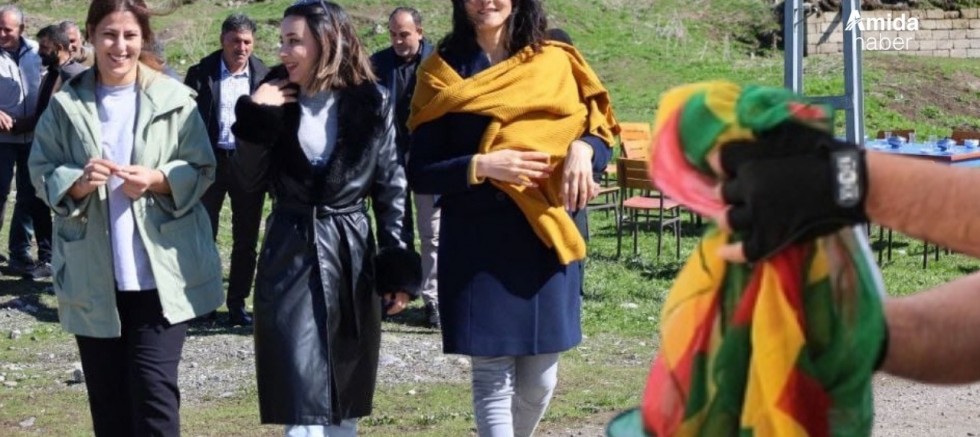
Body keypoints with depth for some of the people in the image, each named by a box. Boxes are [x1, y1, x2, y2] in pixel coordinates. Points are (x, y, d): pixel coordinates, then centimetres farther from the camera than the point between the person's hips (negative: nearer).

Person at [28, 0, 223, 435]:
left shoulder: (174, 98, -1)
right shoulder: (65, 103, 3)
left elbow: (202, 170, 2)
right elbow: (41, 172, 5)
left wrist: (157, 179, -17)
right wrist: (78, 182, -16)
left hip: (161, 271, -2)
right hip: (92, 276, 2)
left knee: (154, 389, -6)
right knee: (107, 394, 9)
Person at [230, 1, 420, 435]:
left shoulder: (371, 104, -2)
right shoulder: (275, 98, 0)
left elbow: (391, 186, 2)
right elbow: (251, 180, -2)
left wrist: (397, 264, -1)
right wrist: (255, 118, -14)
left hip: (352, 253, 0)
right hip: (290, 255, 0)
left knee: (345, 400, 10)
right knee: (302, 400, -5)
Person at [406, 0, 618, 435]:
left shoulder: (555, 62, 7)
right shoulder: (443, 72, 2)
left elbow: (601, 134, 8)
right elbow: (420, 173, -1)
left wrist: (582, 150, -15)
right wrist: (481, 166, -17)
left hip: (547, 236, 2)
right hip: (478, 242, -2)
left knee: (540, 377, 6)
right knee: (493, 375, -3)